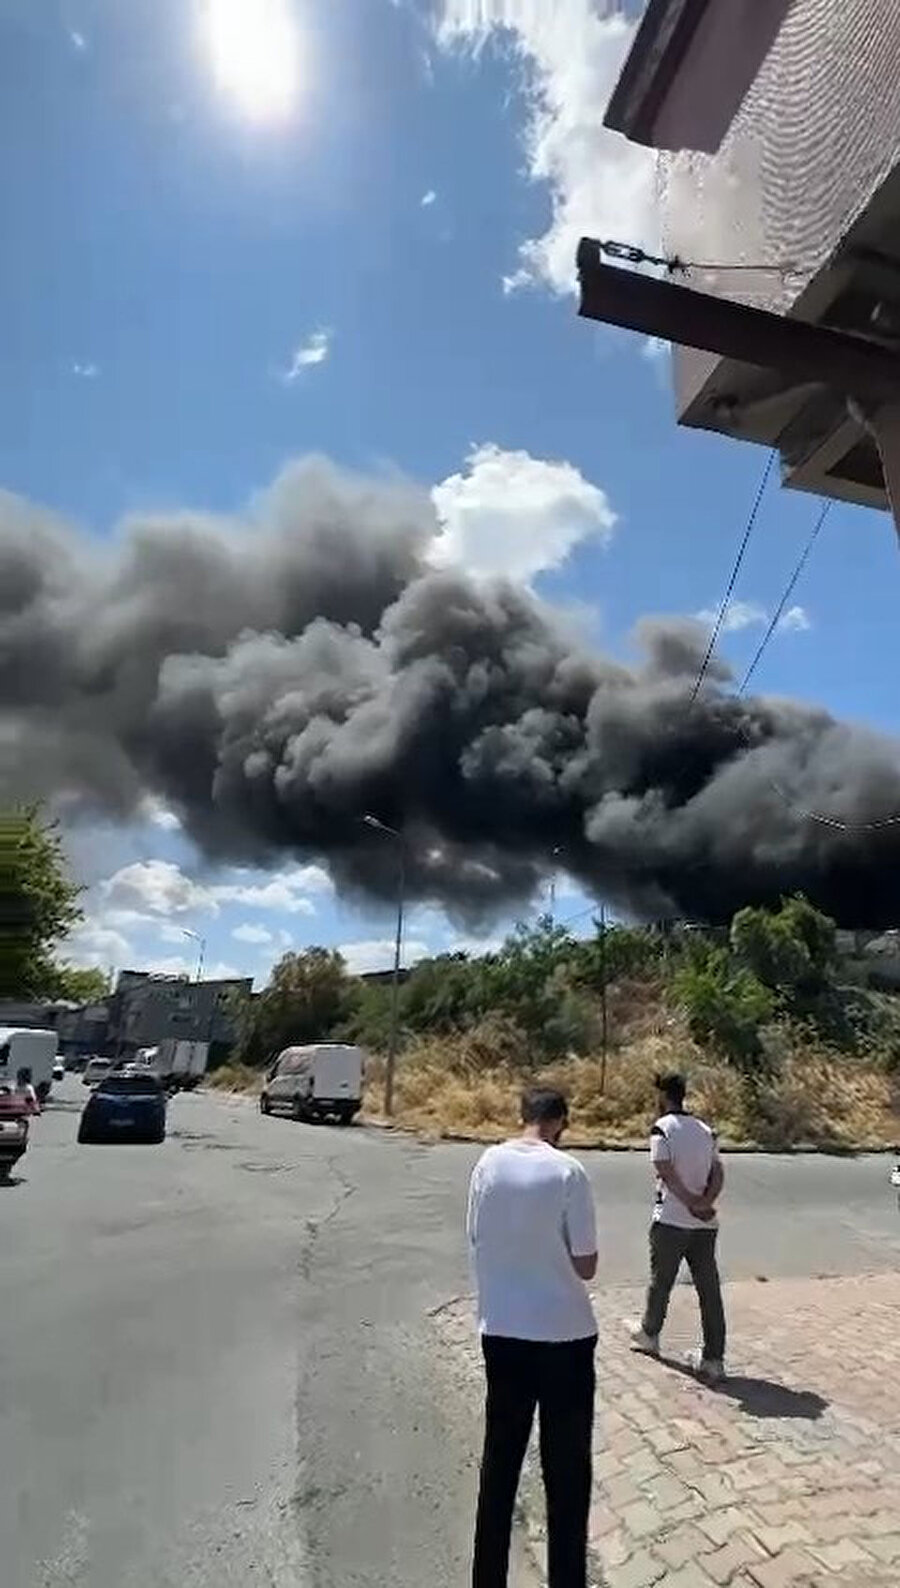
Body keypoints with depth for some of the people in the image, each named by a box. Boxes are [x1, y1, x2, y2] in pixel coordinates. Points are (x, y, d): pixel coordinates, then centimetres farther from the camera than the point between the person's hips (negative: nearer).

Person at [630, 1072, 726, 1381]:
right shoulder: (705, 1130, 8)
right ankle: (713, 1359, 10)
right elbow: (718, 1174, 2)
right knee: (709, 1289, 7)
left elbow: (668, 1175, -17)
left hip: (671, 1221, -4)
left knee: (660, 1281, 15)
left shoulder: (662, 1129, -11)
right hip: (705, 1225, 5)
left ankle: (649, 1333, 35)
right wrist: (705, 1204, -8)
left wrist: (693, 1205, -11)